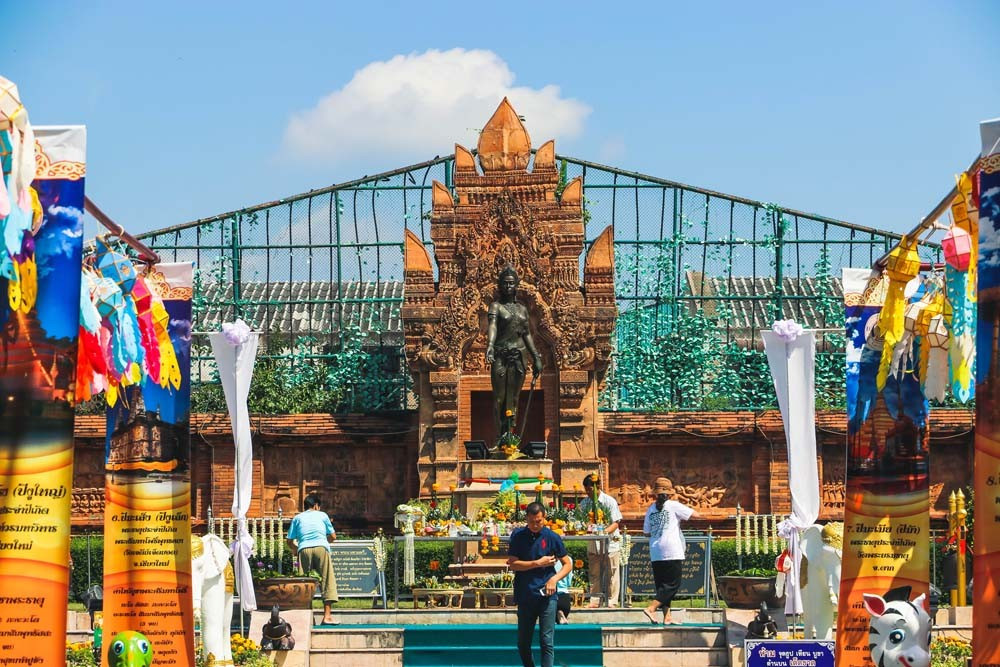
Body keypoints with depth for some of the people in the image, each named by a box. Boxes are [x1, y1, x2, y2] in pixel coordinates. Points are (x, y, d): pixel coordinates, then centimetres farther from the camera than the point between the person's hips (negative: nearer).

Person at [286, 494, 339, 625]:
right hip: (321, 547, -1)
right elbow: (333, 537, 22)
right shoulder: (322, 515, 20)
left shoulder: (297, 518, 21)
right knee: (327, 580, -1)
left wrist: (295, 550, 36)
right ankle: (327, 615, -9)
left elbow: (290, 542, 16)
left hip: (304, 550, 1)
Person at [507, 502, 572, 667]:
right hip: (525, 596, 2)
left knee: (547, 641, -7)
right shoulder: (518, 536, 2)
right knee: (523, 643, 9)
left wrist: (554, 579, -12)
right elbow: (513, 564, -4)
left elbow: (567, 564, 5)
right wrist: (538, 563, -10)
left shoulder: (552, 538, 0)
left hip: (546, 596, -2)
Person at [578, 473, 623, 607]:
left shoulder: (610, 501, -9)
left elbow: (616, 523, -11)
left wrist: (605, 531, -28)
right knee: (594, 574, 6)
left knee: (611, 574, -1)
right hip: (593, 543, 4)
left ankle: (612, 602, 4)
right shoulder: (584, 503, 2)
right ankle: (594, 601, 11)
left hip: (610, 542, -4)